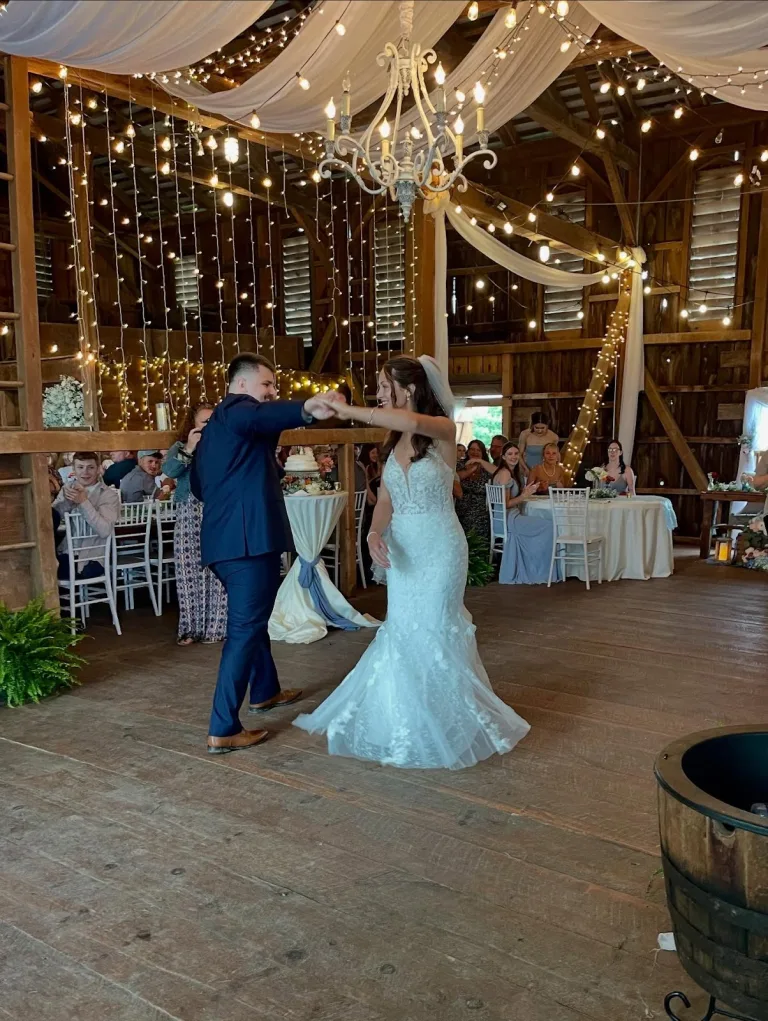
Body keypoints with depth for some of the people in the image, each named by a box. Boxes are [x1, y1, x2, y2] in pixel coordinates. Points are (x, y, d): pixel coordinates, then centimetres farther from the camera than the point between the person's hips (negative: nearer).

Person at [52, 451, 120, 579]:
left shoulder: (109, 495, -4)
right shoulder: (69, 486, 12)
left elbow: (105, 531, -19)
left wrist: (84, 501, -25)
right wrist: (67, 500, -17)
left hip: (90, 559, -5)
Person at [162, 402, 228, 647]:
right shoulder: (180, 446, 9)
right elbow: (169, 471, -9)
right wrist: (189, 449, -20)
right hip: (189, 518, 0)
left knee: (217, 574, -1)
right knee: (189, 574, 0)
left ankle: (214, 628, 8)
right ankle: (190, 628, 9)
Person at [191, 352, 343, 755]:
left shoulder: (214, 426, 23)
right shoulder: (238, 408, -7)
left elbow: (198, 484, 30)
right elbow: (263, 416, -33)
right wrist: (306, 408, -52)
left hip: (223, 540, 10)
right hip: (250, 538, -10)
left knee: (251, 619, 25)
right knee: (245, 629, -6)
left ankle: (265, 691, 43)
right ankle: (223, 730, -4)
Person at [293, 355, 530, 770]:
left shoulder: (443, 431, -12)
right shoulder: (393, 442, 7)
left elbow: (411, 421, -36)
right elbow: (385, 501, 2)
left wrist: (349, 412, -30)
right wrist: (375, 534, -18)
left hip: (438, 549, -6)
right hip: (401, 550, 6)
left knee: (431, 633, 2)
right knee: (403, 633, 10)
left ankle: (446, 727, 22)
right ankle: (407, 722, 26)